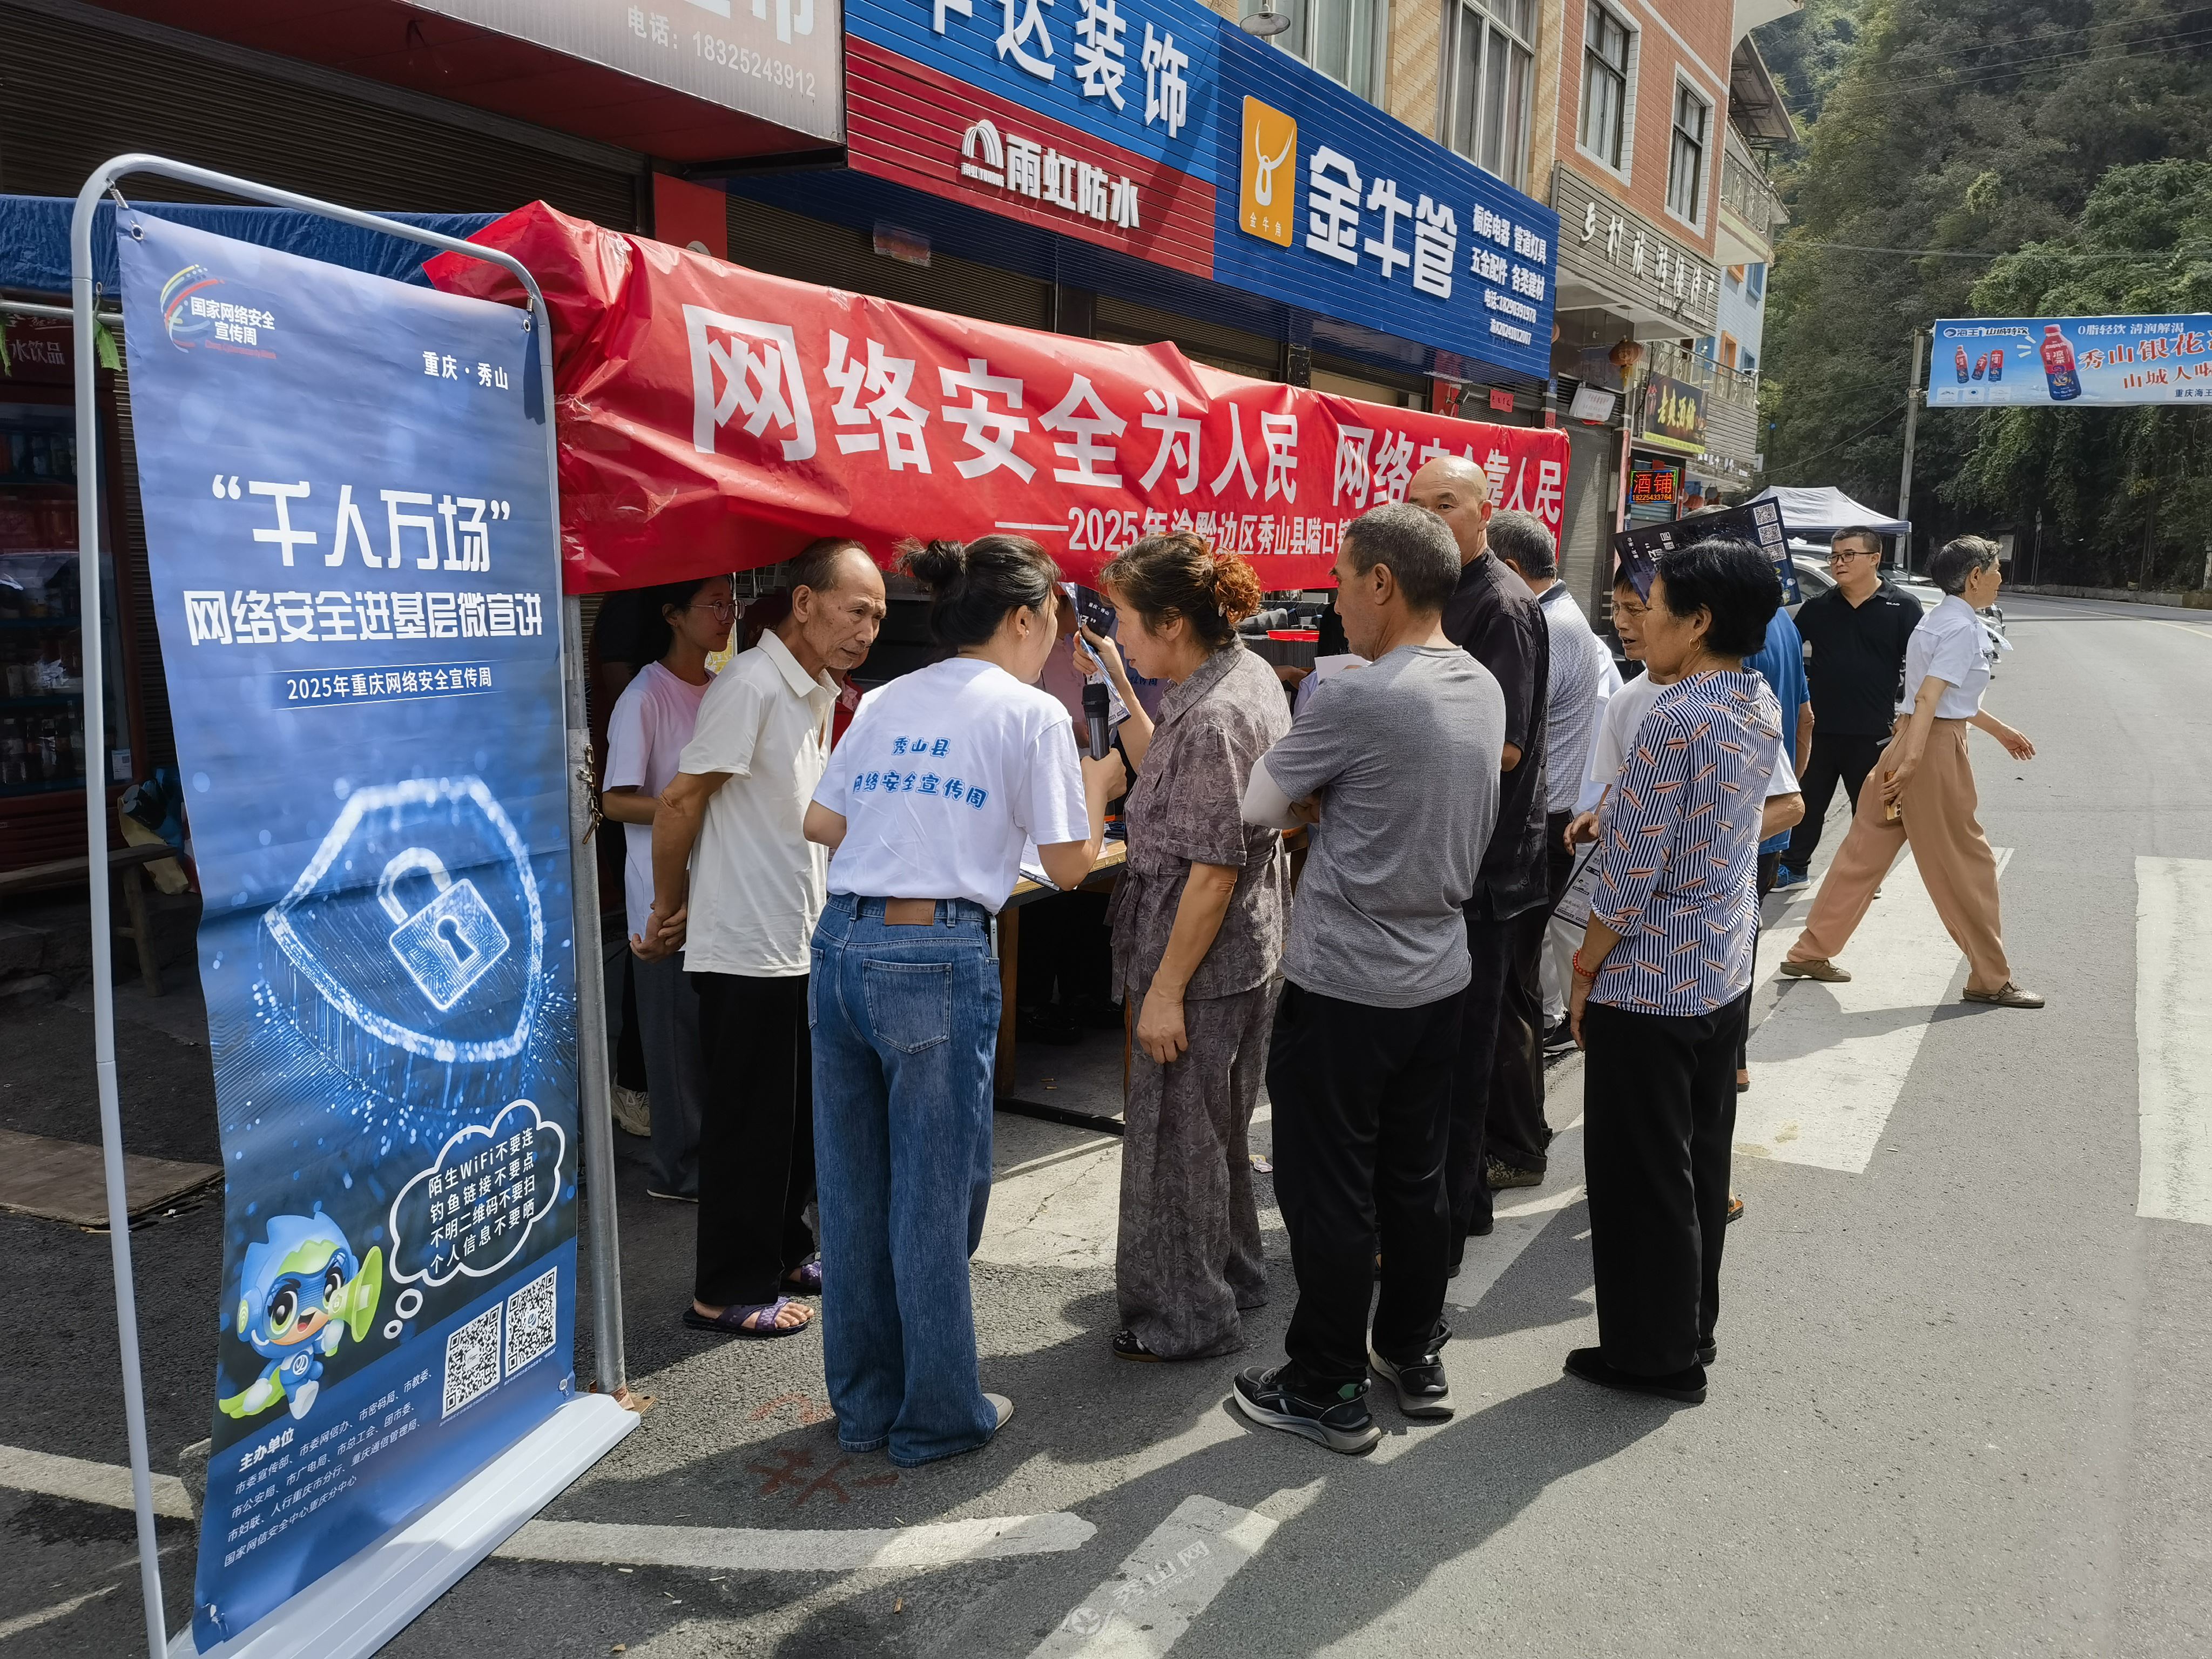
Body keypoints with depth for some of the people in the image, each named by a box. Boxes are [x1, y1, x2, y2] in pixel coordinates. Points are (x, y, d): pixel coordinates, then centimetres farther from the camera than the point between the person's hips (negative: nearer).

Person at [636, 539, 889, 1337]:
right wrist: (671, 909, -4)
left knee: (799, 1117, 18)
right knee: (751, 1123, 1)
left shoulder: (819, 695, 13)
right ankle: (728, 1292, 15)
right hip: (746, 950, -9)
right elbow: (679, 803, -16)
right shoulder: (751, 685, -17)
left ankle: (785, 1253, 34)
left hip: (798, 943, 9)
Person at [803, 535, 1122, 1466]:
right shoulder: (1032, 713, -2)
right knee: (934, 1197, 6)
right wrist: (1098, 786, 16)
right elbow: (1068, 865, -1)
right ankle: (938, 1417, 21)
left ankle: (863, 1403, 30)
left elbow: (820, 822, 15)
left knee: (852, 1188, 15)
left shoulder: (886, 702, 15)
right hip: (940, 959, -6)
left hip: (843, 943, 6)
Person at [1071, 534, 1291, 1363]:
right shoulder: (1248, 673, 6)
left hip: (1203, 957, -10)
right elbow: (1162, 773, 18)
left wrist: (1166, 990, -20)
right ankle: (1231, 1273, 42)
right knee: (1215, 1123, 24)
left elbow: (1214, 871, -24)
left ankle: (1187, 1316, 22)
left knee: (1175, 1135, 6)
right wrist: (1119, 689, 10)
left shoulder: (1212, 716, -24)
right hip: (1246, 950, 10)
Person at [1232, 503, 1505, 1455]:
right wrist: (1322, 804, 3)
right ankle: (1415, 1356, 33)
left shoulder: (1360, 700, -21)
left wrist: (1301, 803, 11)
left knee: (1330, 1194, 5)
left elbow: (1254, 805, -9)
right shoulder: (1483, 689, 4)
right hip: (1439, 973, 8)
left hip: (1345, 984, -8)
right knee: (1416, 1178, 19)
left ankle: (1328, 1392, 18)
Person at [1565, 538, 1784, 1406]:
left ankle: (1654, 1354, 19)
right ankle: (1692, 1328, 33)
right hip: (1723, 973, 9)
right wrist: (1613, 814, 8)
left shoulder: (1672, 721, -23)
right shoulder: (1763, 707, 4)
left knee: (1642, 1176, 6)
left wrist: (1584, 972, -10)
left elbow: (1630, 875, -21)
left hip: (1648, 983, -9)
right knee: (1702, 1161, 19)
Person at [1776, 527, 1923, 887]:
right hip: (1820, 728, 3)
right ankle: (1795, 868, 25)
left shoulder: (1903, 607, -3)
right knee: (1808, 802, 11)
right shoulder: (1817, 607, 5)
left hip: (1873, 732, -2)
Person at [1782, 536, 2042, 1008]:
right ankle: (1990, 979, 12)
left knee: (1866, 851, 11)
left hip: (1912, 741, 9)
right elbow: (1929, 698, -26)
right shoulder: (1963, 628, -14)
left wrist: (2000, 730, 35)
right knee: (1965, 862, 1)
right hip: (1935, 749, -9)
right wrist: (1912, 762, -33)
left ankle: (1811, 952, 16)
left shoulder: (1940, 620, 15)